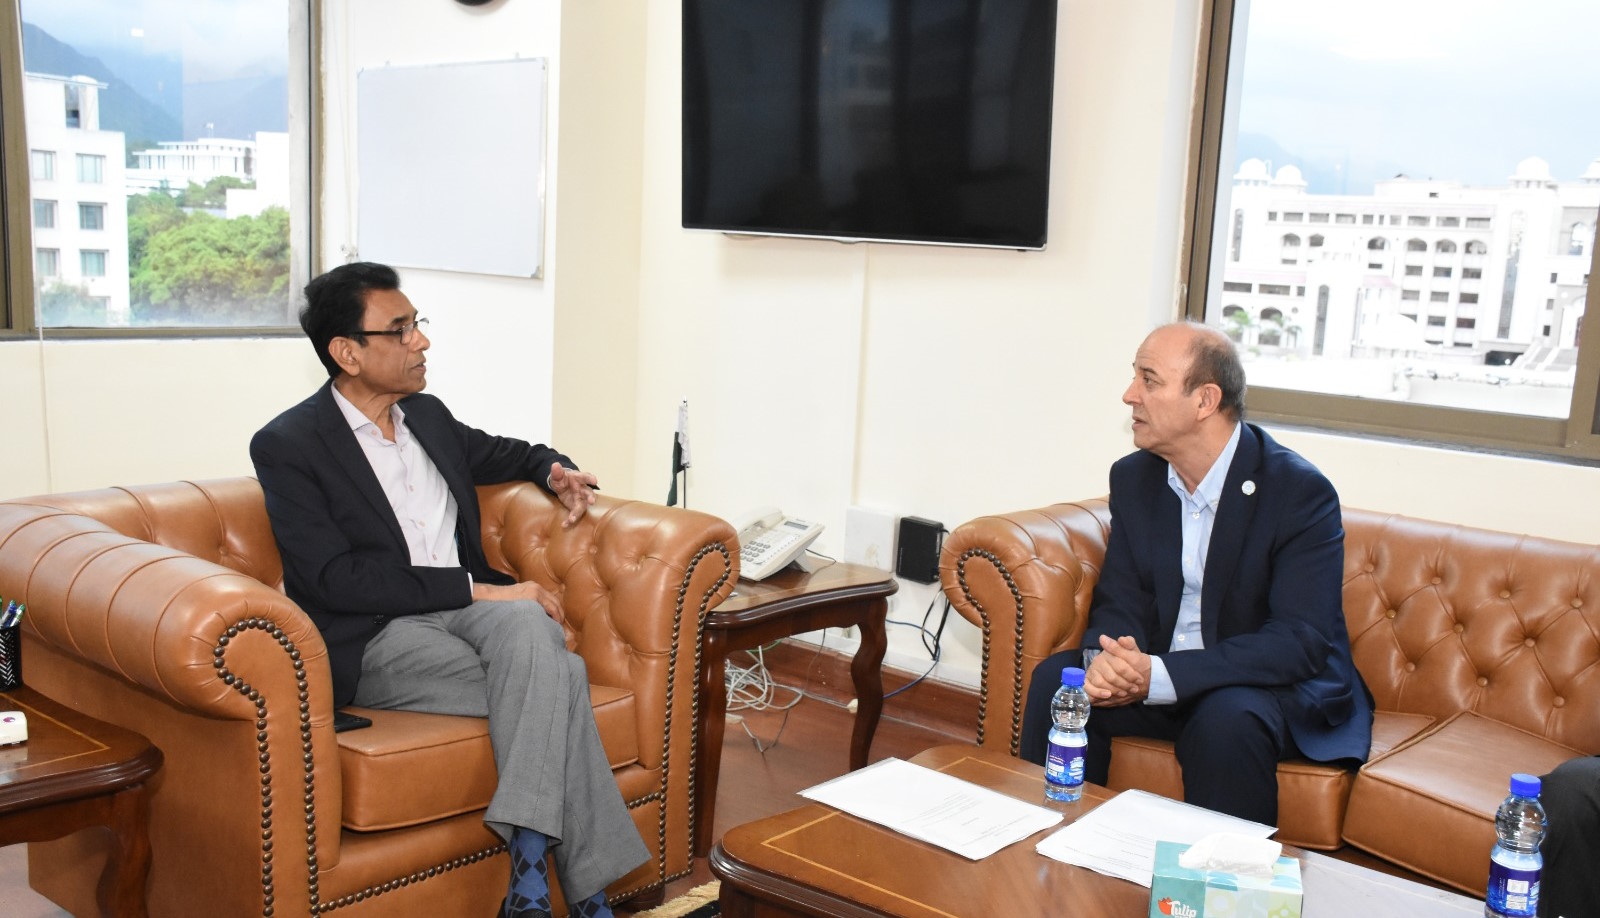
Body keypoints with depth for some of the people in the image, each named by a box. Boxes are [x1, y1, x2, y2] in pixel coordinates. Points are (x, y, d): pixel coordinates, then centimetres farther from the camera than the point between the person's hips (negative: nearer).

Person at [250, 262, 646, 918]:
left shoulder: (427, 414, 16)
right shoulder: (287, 445, -5)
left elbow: (494, 451, 39)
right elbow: (337, 579, -16)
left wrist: (554, 469, 14)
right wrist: (477, 589, -22)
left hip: (471, 610, 6)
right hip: (376, 640, -5)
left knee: (527, 621, -33)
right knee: (557, 678, -30)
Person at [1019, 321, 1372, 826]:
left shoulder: (1301, 493, -17)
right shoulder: (1134, 477, 2)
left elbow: (1301, 641, -24)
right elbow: (1119, 600, 2)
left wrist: (1160, 676, -34)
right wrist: (1107, 660, -24)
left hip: (1279, 686, -5)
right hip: (1156, 673, 5)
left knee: (1226, 720, -36)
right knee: (1056, 679, -18)